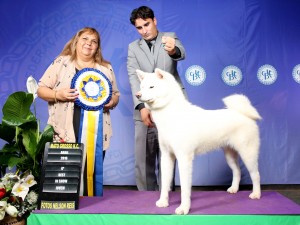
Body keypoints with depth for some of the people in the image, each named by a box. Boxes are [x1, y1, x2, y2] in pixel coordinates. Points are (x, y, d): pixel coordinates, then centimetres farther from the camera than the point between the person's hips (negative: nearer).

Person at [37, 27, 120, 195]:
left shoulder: (106, 68, 13)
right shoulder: (61, 62, 5)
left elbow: (116, 94, 18)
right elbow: (41, 89, 5)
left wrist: (112, 101, -5)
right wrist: (58, 94, -15)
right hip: (65, 132, -2)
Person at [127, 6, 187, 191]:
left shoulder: (170, 37, 9)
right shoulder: (133, 47, 12)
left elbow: (182, 54, -14)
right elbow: (134, 78, -1)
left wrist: (173, 50, -40)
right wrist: (142, 106, -16)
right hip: (146, 108, 2)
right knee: (143, 159, 2)